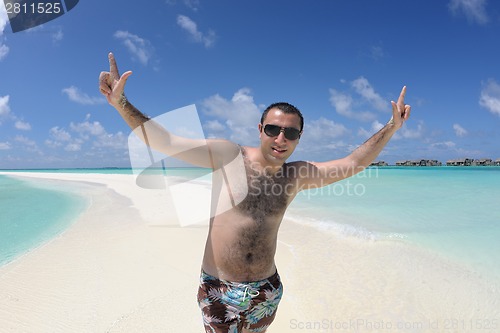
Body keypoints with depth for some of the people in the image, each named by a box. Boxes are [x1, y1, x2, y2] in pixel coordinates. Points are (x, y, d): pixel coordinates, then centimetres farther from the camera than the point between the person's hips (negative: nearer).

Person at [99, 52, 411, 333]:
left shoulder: (297, 175, 0)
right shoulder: (228, 155, -11)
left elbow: (353, 163, 4)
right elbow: (165, 142, -12)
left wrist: (391, 127, 0)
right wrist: (121, 103, -20)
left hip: (266, 291, 4)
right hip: (218, 290, -3)